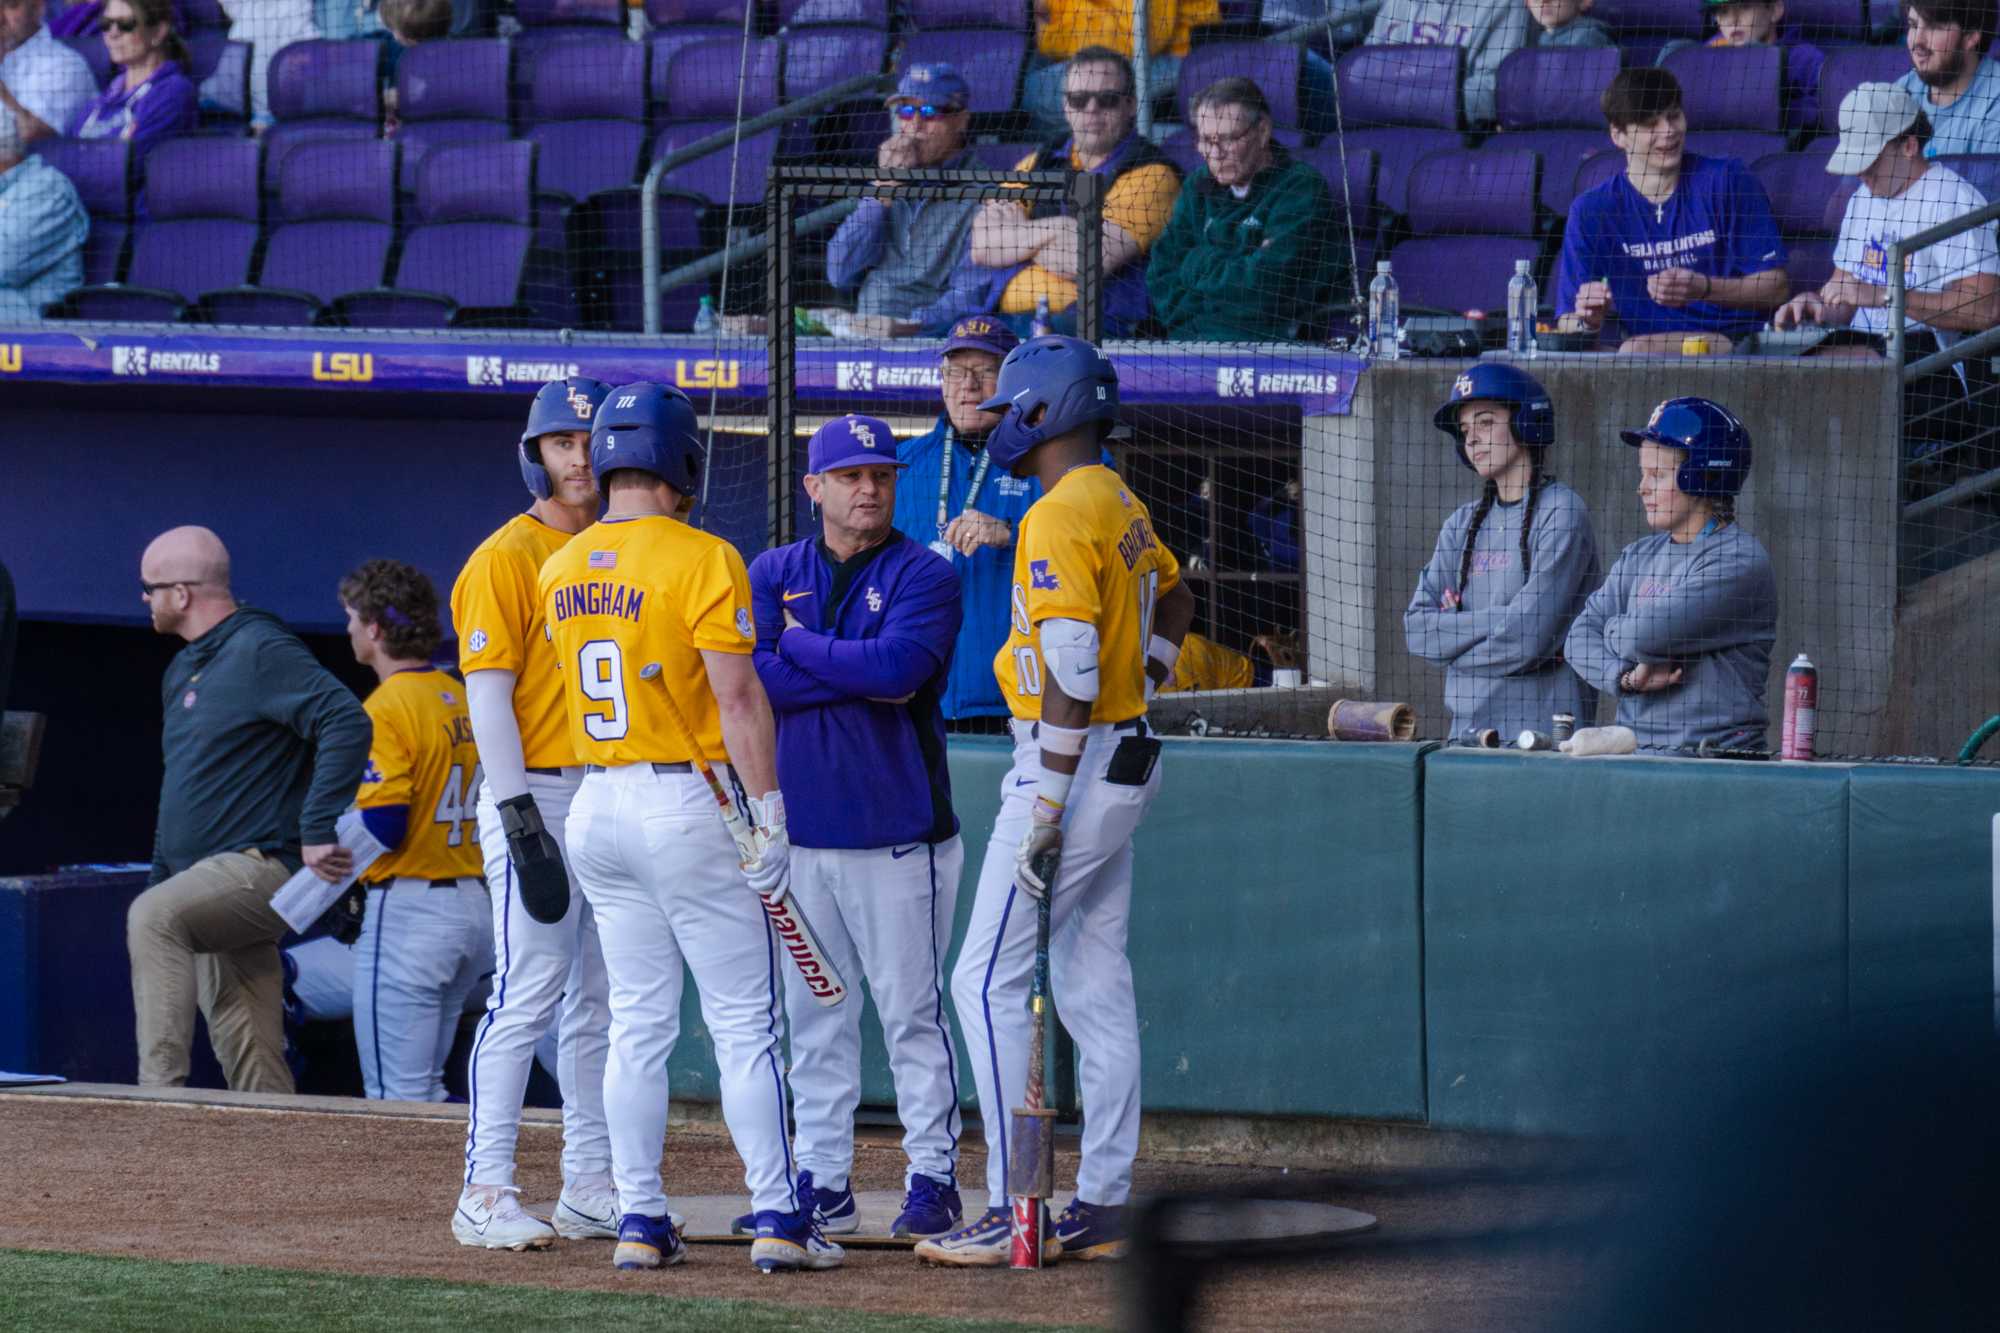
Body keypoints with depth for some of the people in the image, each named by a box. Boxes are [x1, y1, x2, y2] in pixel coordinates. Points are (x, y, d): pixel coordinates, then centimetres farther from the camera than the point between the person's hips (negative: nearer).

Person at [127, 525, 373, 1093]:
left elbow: (348, 723, -22)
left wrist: (317, 831, -26)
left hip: (262, 868, -10)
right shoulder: (184, 670, 20)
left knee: (154, 917, -33)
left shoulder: (260, 652, -9)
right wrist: (160, 875, 23)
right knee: (249, 1064, 7)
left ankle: (160, 1085, -40)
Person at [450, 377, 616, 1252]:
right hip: (539, 797, -7)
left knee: (604, 1000, 9)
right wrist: (520, 816, -19)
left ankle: (592, 1186, 14)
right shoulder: (506, 558, -6)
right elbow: (488, 691, -12)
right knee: (529, 991, -11)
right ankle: (486, 1193, -11)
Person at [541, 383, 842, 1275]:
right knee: (745, 1024, -1)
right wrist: (768, 820, -15)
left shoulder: (561, 571, 8)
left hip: (596, 804, 6)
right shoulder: (701, 559, -12)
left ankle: (640, 1220, 7)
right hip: (689, 803, -6)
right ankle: (778, 1217, -4)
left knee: (637, 1026, 9)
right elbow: (738, 698, -16)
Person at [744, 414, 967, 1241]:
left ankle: (932, 1176, 4)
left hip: (898, 831, -4)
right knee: (813, 1015, 7)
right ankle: (822, 1181, 13)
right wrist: (863, 674, -11)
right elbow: (750, 679, -6)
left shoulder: (922, 575, -1)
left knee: (911, 1011, -1)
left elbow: (900, 667, -18)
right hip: (799, 831, 4)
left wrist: (799, 646, -6)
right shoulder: (773, 574, 9)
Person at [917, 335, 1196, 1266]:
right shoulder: (1123, 507, 13)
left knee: (990, 981, -8)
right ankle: (1101, 1208, 13)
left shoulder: (1060, 516, -17)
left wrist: (1046, 805, -23)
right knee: (1095, 986, 12)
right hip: (1126, 761, 10)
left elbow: (1071, 672, -24)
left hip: (1076, 762, -10)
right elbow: (1175, 602, 32)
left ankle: (1010, 1213, -12)